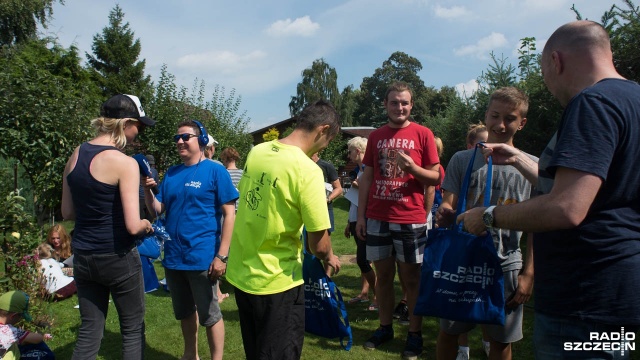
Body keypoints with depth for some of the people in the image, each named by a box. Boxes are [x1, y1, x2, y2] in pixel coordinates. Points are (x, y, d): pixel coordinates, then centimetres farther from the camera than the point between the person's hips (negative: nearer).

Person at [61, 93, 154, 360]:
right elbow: (132, 226, -21)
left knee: (89, 330, 17)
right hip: (117, 257, -6)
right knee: (133, 330, 12)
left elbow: (67, 213, 10)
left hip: (83, 256, 6)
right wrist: (146, 225, -1)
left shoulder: (75, 155, 4)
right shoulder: (125, 163, -17)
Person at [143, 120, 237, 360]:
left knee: (209, 315, 6)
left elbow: (229, 214, -12)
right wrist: (147, 189, -11)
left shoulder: (215, 171, -8)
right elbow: (157, 210, 9)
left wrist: (222, 256, -17)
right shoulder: (171, 174, 9)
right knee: (184, 312, 21)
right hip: (173, 257, 6)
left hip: (202, 258, -6)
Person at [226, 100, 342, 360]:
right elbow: (318, 244, -20)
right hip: (276, 282, -7)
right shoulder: (307, 170, -22)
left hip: (239, 273, 7)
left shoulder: (256, 152, -1)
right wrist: (329, 258, 3)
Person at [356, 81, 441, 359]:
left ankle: (414, 334, 18)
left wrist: (412, 167, -19)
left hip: (410, 220, -3)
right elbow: (367, 178, 9)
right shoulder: (375, 137, 9)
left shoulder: (423, 134, -1)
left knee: (412, 278, 6)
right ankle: (385, 328, 26)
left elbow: (435, 177, 0)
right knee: (383, 275, 12)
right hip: (377, 218, 3)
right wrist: (360, 215, 4)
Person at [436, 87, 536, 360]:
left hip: (506, 266, 0)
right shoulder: (462, 160, 1)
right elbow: (448, 208, -1)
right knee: (448, 332, 9)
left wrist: (528, 273, -2)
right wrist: (445, 214, -25)